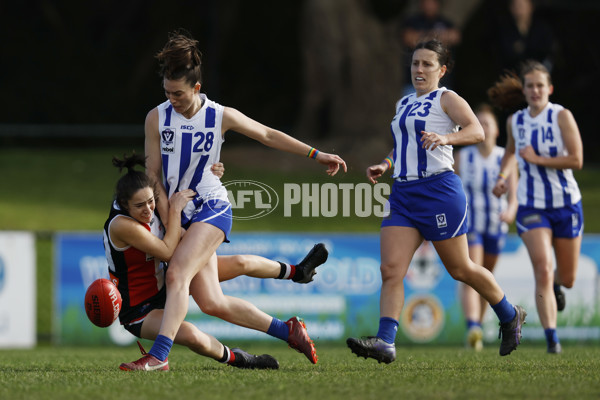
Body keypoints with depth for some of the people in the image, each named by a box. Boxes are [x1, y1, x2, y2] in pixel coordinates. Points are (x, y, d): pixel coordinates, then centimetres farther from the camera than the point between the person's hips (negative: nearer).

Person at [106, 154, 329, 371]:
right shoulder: (121, 225, -32)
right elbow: (168, 252, -27)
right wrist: (175, 209, -26)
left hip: (163, 285, 9)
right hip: (139, 311, -8)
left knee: (240, 263, 9)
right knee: (191, 335, -38)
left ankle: (297, 272, 36)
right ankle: (234, 358, -8)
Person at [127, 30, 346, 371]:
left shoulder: (220, 116, -5)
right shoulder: (157, 118, -1)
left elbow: (268, 135, 8)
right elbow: (153, 174, 2)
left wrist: (317, 155, 9)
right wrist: (169, 221, -5)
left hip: (212, 210, -3)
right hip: (180, 214, 3)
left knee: (178, 273, -25)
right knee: (211, 302, -3)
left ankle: (158, 355, -30)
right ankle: (288, 330, 12)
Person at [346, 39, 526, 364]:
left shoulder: (446, 99, -2)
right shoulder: (403, 104, 20)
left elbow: (476, 131, -18)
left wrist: (446, 138, -37)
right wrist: (384, 166, 12)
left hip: (438, 189, -6)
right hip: (402, 194, 7)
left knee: (459, 269, 5)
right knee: (390, 270, -11)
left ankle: (510, 316, 26)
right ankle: (385, 342, -19)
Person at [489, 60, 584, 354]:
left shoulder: (562, 117, -10)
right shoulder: (515, 121, 2)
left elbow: (577, 160, -18)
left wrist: (538, 159, -20)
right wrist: (502, 177, 10)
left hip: (566, 204, -1)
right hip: (531, 206, 1)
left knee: (567, 279, 12)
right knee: (543, 271, -19)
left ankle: (556, 285, 51)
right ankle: (552, 339, -17)